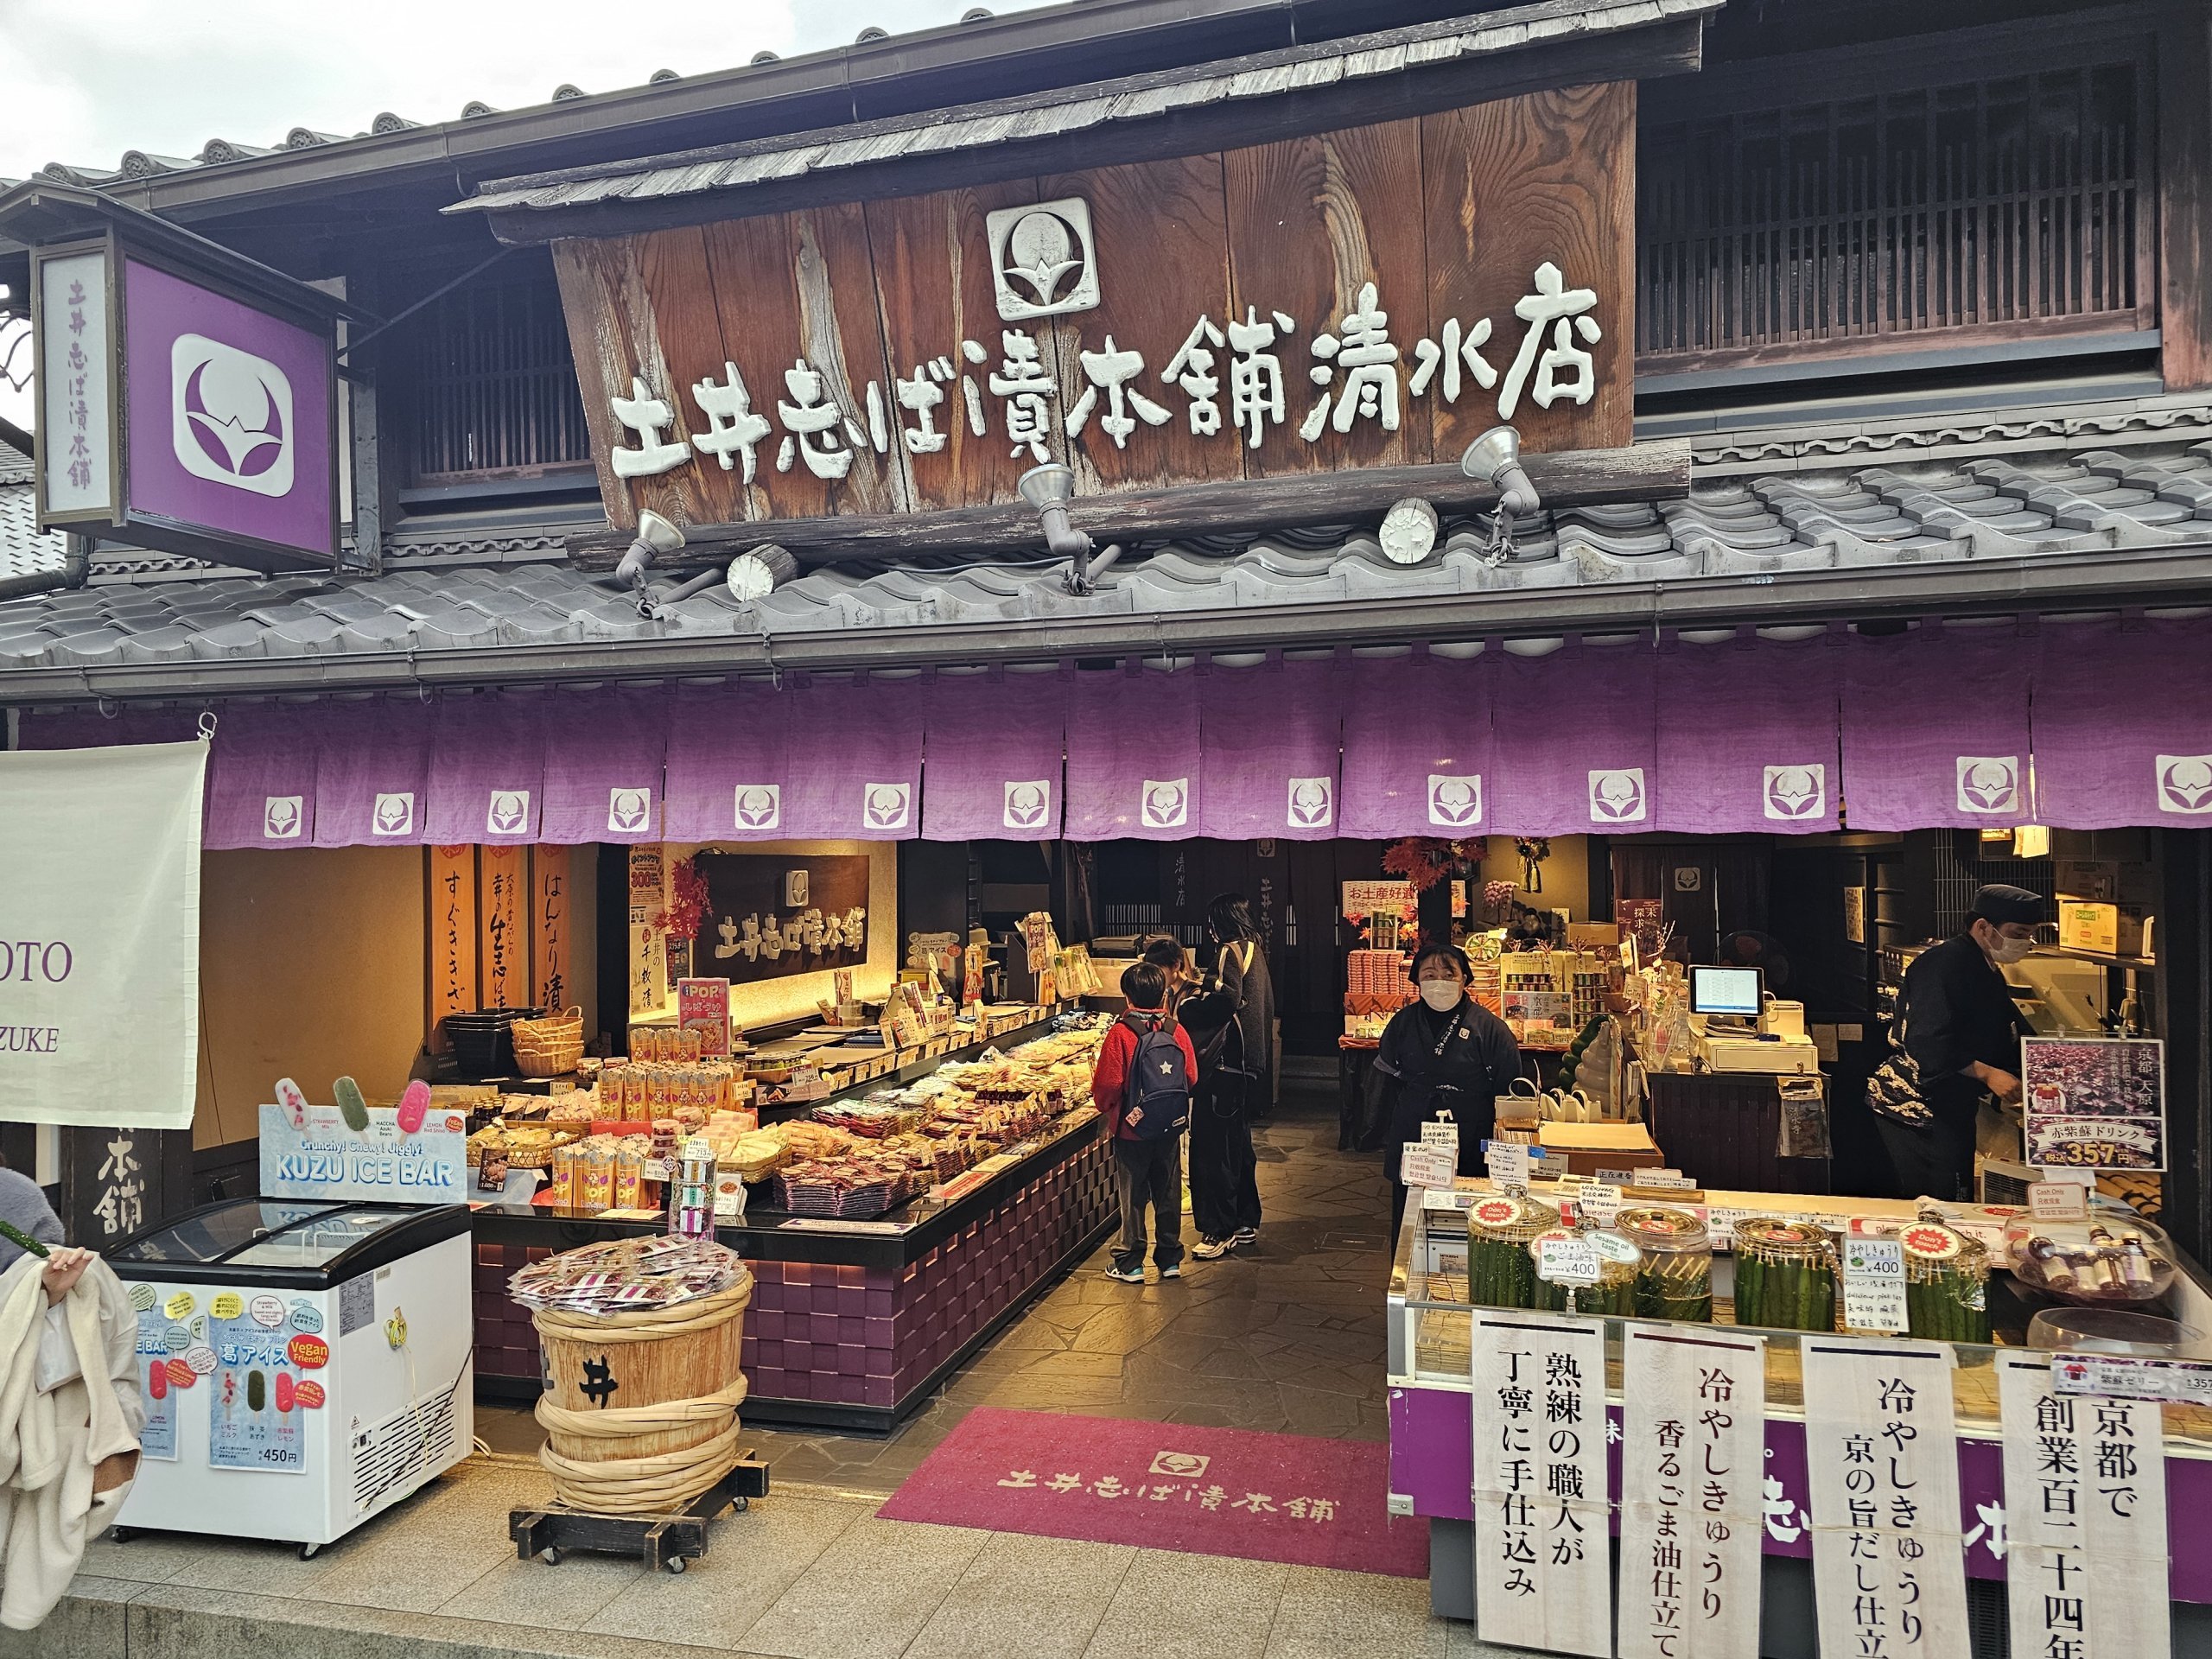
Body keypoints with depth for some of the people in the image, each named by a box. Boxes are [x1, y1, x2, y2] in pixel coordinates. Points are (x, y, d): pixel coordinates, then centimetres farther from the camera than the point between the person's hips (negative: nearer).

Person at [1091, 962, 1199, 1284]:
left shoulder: (1121, 1034, -15)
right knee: (1168, 1194, 14)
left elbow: (1107, 1085, -14)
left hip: (1132, 1128, -3)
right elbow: (1191, 1078, 4)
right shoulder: (1178, 1032, -3)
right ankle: (1170, 1259, 23)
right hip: (1171, 1128, 4)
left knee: (1133, 1197, 7)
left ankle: (1130, 1264, 15)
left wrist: (1106, 1107, 6)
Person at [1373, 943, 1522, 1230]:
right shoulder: (1403, 1022, 6)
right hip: (1411, 1143, 3)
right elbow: (1389, 1077, 15)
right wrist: (1401, 1118, 8)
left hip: (1471, 1150, -3)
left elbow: (1509, 1089, -1)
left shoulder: (1488, 1026, -5)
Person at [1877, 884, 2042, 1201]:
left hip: (1951, 1110, 10)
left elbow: (2015, 1040, 19)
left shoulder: (1984, 970, 17)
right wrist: (1987, 1073, -27)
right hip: (1919, 1112, -10)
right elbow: (1928, 1043, -26)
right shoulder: (1943, 964, -16)